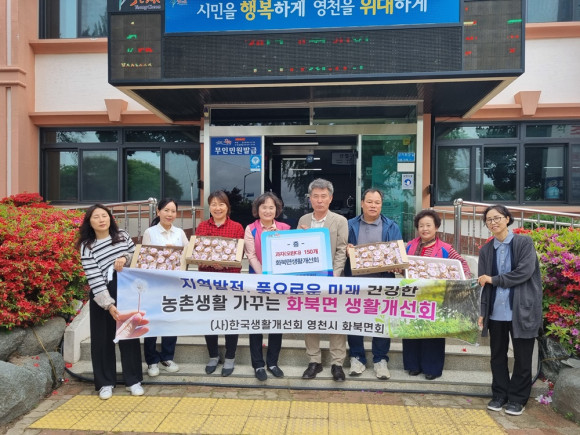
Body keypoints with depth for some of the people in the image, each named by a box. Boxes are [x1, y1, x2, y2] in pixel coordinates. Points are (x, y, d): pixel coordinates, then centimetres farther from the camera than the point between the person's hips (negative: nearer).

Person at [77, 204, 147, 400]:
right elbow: (95, 280, -16)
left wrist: (125, 258, -13)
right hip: (102, 297, -2)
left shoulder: (122, 235, 1)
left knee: (130, 335, 9)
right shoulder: (87, 247, -9)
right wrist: (109, 304, -23)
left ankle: (133, 380, 22)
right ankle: (105, 382, 24)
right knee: (103, 339, 7)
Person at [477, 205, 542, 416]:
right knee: (497, 355, 11)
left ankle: (517, 399, 22)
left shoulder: (524, 242, -3)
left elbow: (524, 272, -14)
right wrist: (482, 312, 3)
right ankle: (499, 395, 26)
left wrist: (494, 279, -10)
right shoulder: (486, 250, 7)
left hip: (521, 310, -3)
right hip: (496, 311, 3)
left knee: (522, 357, 7)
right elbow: (483, 283, 7)